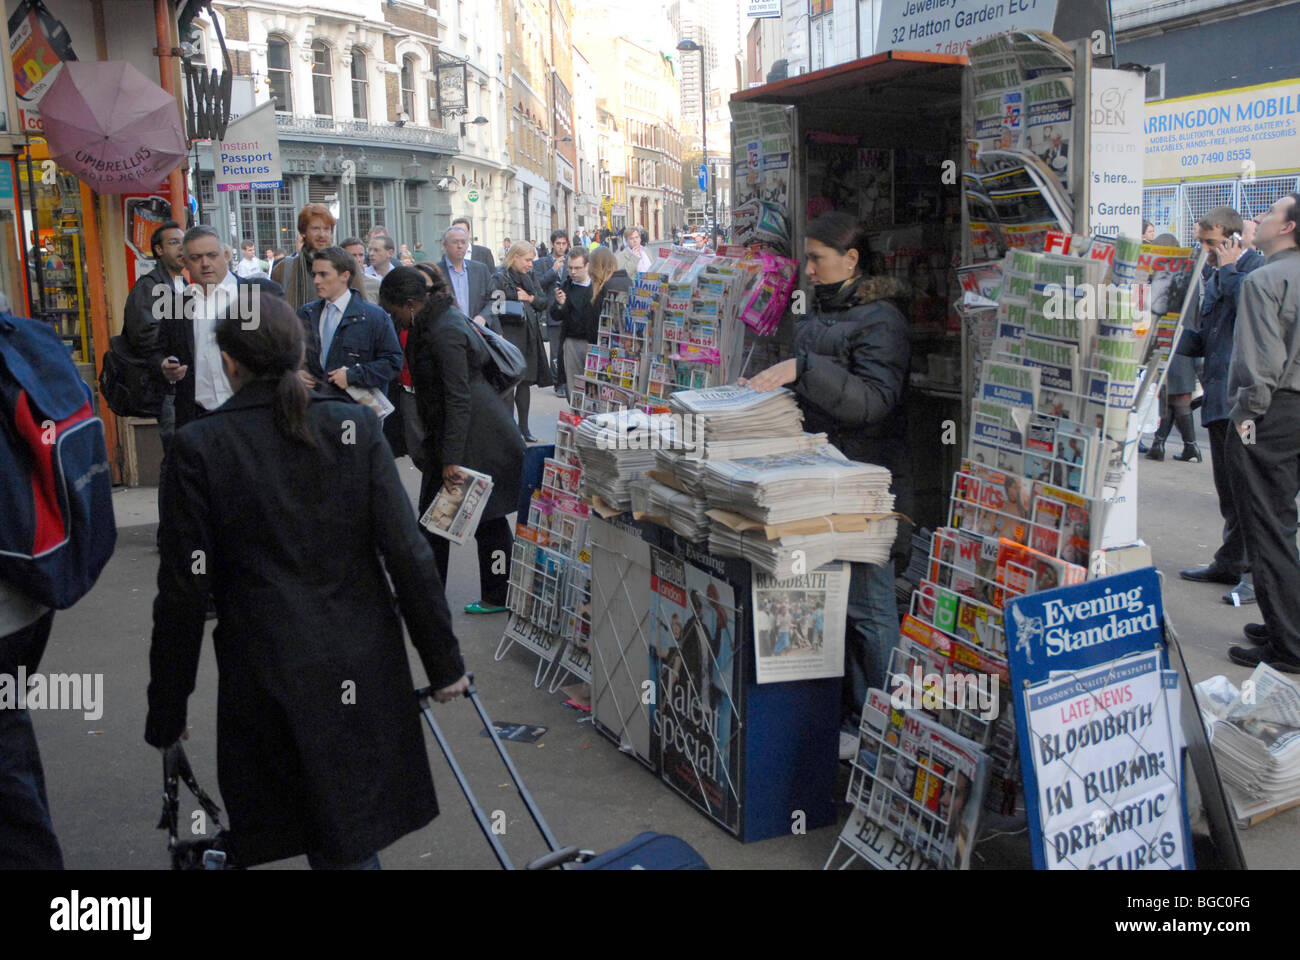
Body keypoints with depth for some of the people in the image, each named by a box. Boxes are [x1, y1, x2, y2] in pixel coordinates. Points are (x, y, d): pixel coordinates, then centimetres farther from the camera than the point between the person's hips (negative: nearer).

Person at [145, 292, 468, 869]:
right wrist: (444, 664, 3)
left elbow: (183, 592, -6)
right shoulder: (355, 428, -3)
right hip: (364, 670, 2)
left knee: (343, 847, 13)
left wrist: (166, 712, 4)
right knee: (355, 833, 16)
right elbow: (409, 556, -6)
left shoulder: (199, 448, -8)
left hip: (268, 680, -2)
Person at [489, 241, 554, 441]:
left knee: (525, 381, 9)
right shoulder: (500, 278, -6)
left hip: (529, 336, 7)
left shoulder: (530, 277, 15)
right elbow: (492, 303, -18)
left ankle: (524, 427, 16)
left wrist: (531, 298, -4)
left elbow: (544, 302, 12)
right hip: (509, 336, -7)